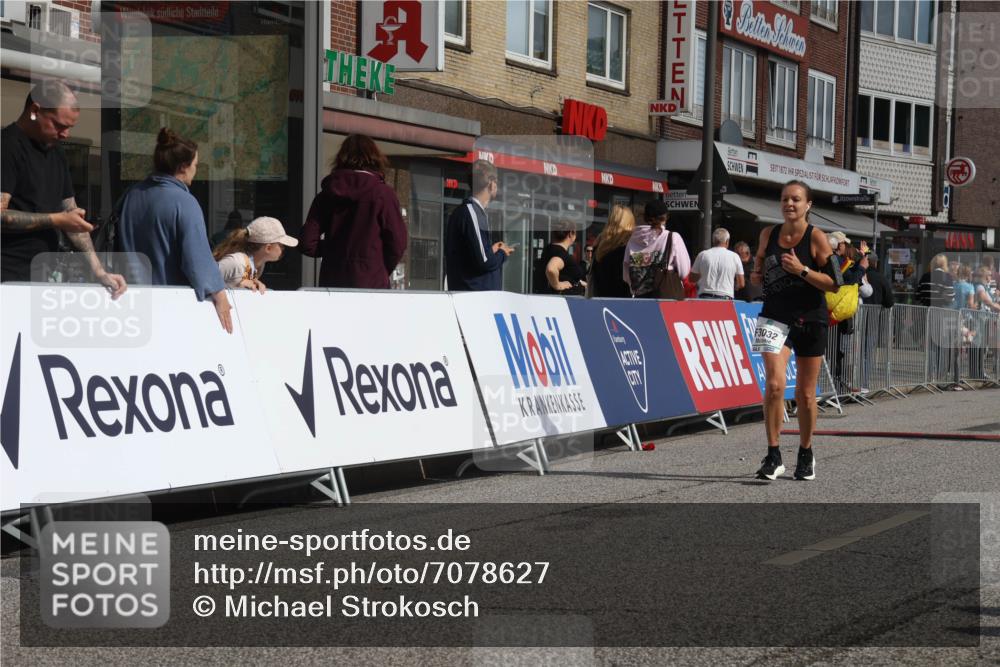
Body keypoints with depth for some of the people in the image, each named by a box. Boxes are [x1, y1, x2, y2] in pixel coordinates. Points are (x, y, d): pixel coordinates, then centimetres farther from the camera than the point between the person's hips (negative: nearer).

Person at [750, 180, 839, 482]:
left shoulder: (816, 238, -7)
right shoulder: (768, 234, 4)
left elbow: (834, 283, -10)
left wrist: (802, 270, -21)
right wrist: (757, 276, -1)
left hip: (810, 320, -2)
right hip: (775, 317, 2)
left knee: (805, 394, 7)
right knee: (774, 384, -16)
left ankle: (806, 454, 26)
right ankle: (773, 456, -9)